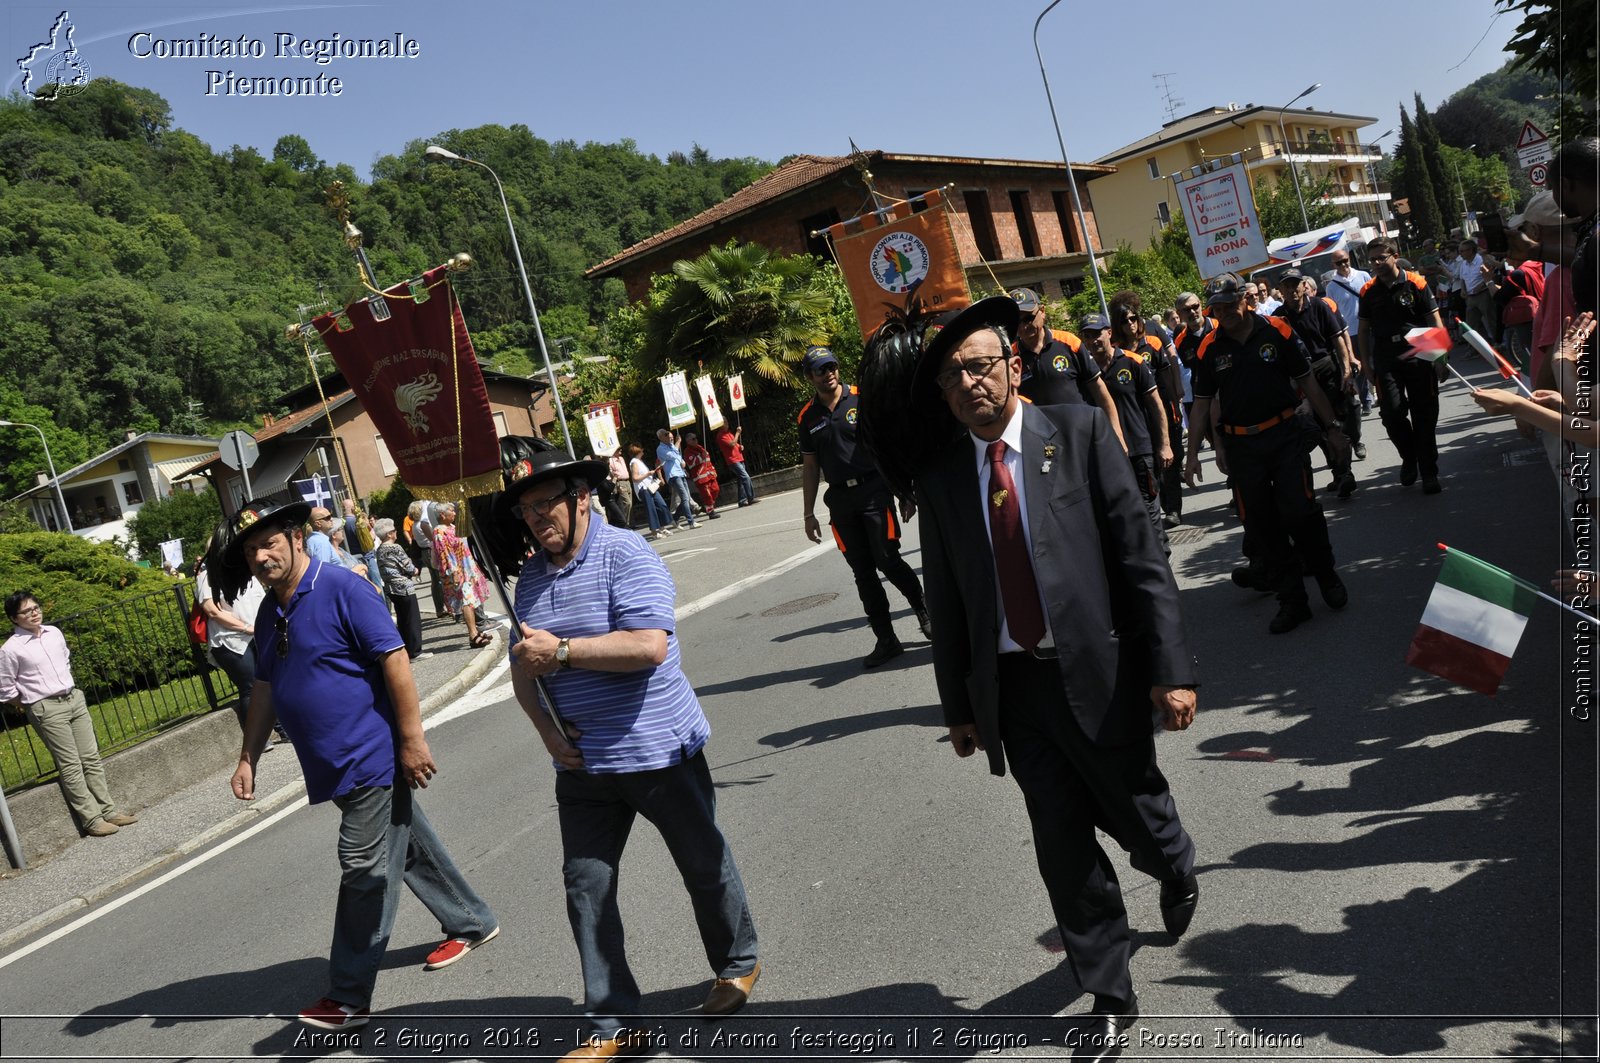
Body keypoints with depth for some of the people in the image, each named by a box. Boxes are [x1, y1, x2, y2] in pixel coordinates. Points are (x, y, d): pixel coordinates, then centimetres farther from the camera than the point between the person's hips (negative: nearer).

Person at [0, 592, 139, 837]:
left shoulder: (54, 632, 4)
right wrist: (34, 705, 1)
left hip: (75, 699, 6)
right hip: (47, 710, -6)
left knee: (91, 758, 7)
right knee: (70, 766, -3)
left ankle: (108, 810, 13)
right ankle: (92, 819, 2)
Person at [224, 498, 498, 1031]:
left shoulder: (341, 588, -16)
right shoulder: (270, 613, 11)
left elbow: (394, 659, -20)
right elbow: (265, 690, 20)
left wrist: (412, 738, -22)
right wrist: (248, 758, 17)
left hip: (372, 758, -9)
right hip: (334, 768, 9)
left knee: (365, 873, -2)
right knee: (409, 850, 19)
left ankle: (349, 998, 6)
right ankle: (471, 922, 35)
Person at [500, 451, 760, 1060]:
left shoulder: (625, 556, -16)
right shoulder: (529, 579, 7)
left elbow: (649, 645, -28)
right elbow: (523, 667, 15)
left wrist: (561, 650, -23)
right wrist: (547, 728, -2)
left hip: (657, 751, -6)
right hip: (581, 762, 6)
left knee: (703, 864, 13)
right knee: (585, 886, 5)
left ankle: (736, 966, 39)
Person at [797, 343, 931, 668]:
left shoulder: (863, 399, 0)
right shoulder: (807, 417, 8)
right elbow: (810, 466, 14)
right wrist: (809, 513, 12)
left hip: (874, 491, -3)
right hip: (840, 499, 3)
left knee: (888, 561, -11)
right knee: (863, 572, 4)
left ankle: (924, 609, 14)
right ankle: (886, 640, 12)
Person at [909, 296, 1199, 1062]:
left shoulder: (1079, 432, -5)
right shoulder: (941, 476, 3)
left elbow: (1141, 556, -8)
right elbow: (946, 600, 8)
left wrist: (1170, 668, -12)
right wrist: (958, 703, 10)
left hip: (1098, 672, -2)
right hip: (1011, 686, 2)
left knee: (1138, 819, 15)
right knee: (1065, 853, 9)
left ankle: (1176, 870, 52)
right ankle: (1109, 1001, 28)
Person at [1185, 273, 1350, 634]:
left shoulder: (1278, 332, -2)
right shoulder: (1208, 349, 2)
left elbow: (1306, 382, 4)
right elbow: (1202, 403, 7)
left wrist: (1331, 427, 4)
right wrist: (1192, 454, 2)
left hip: (1285, 435, -2)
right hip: (1241, 446, 2)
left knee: (1300, 512, -10)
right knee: (1260, 525, 3)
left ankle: (1327, 576, 16)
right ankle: (1292, 601, 12)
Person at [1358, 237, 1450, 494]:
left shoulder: (1416, 283, -2)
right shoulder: (1368, 291, 6)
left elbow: (1435, 321, -1)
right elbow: (1364, 329, 13)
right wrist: (1366, 363, 8)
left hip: (1418, 357, -1)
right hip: (1386, 362, 2)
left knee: (1425, 417, 3)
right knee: (1392, 414, -8)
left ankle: (1429, 472, 13)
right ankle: (1409, 458, 19)